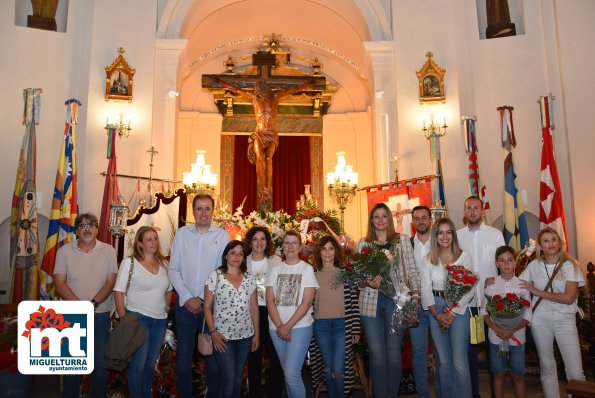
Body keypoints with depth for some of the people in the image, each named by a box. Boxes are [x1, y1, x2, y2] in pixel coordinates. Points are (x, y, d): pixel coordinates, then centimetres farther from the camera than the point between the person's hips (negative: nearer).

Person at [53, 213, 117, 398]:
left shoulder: (108, 251, -1)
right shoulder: (65, 251, -1)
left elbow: (110, 282, -5)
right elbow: (59, 283, -6)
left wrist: (93, 304, -18)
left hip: (100, 314, 0)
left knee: (100, 361, 8)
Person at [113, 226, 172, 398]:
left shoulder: (164, 263, 8)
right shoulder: (129, 262, -7)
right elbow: (119, 292, -9)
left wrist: (164, 310, 8)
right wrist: (124, 319, -14)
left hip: (160, 320, 5)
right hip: (137, 318, -5)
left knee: (151, 363, 16)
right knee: (138, 363, 0)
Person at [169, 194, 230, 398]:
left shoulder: (222, 235, -2)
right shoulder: (182, 233, 3)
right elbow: (174, 269, 2)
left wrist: (203, 300, -9)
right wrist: (186, 298, -7)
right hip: (185, 304, 2)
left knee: (213, 355, 7)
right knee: (183, 355, 10)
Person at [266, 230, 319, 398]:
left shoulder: (307, 269, -1)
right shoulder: (275, 270, 9)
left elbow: (307, 302, -8)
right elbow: (270, 301, 3)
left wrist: (288, 326, -13)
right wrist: (279, 326, -9)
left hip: (300, 327, -4)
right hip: (276, 328, 4)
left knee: (292, 374, -13)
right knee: (288, 373, 11)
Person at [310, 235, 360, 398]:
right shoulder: (313, 273, 5)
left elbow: (354, 302, 2)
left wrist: (356, 329, -1)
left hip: (342, 325, -1)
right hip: (321, 325, 2)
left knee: (338, 371, -6)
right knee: (328, 369, 10)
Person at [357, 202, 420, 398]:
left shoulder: (403, 241, 7)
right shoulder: (362, 244, 9)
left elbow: (413, 272, 5)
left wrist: (415, 297, -5)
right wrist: (367, 283, -10)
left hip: (396, 301, -1)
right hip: (371, 302, 1)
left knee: (394, 352, 5)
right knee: (376, 354, 3)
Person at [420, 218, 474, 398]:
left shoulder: (464, 256, -1)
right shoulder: (428, 259, 5)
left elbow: (470, 288, -5)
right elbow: (425, 289, 1)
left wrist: (452, 312, -12)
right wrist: (437, 315, -9)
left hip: (459, 308, -2)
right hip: (436, 310, 2)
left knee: (459, 361, -7)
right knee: (443, 360, 10)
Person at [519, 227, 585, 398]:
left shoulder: (570, 265, -3)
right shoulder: (534, 265, 3)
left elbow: (569, 297, -12)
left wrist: (538, 292, -13)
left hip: (565, 321, -2)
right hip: (540, 321, 2)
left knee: (575, 372, -7)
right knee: (547, 367, 12)